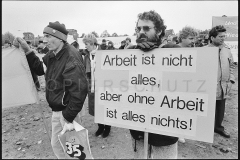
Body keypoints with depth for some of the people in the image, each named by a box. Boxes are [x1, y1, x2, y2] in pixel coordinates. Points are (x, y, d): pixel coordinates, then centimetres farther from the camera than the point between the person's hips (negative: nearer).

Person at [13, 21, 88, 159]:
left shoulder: (71, 59, -27)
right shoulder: (53, 54, 2)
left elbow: (79, 91, -30)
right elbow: (40, 69, 13)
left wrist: (68, 118, -25)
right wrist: (27, 50, 1)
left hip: (67, 111, -9)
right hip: (57, 110, 9)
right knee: (56, 144, 25)